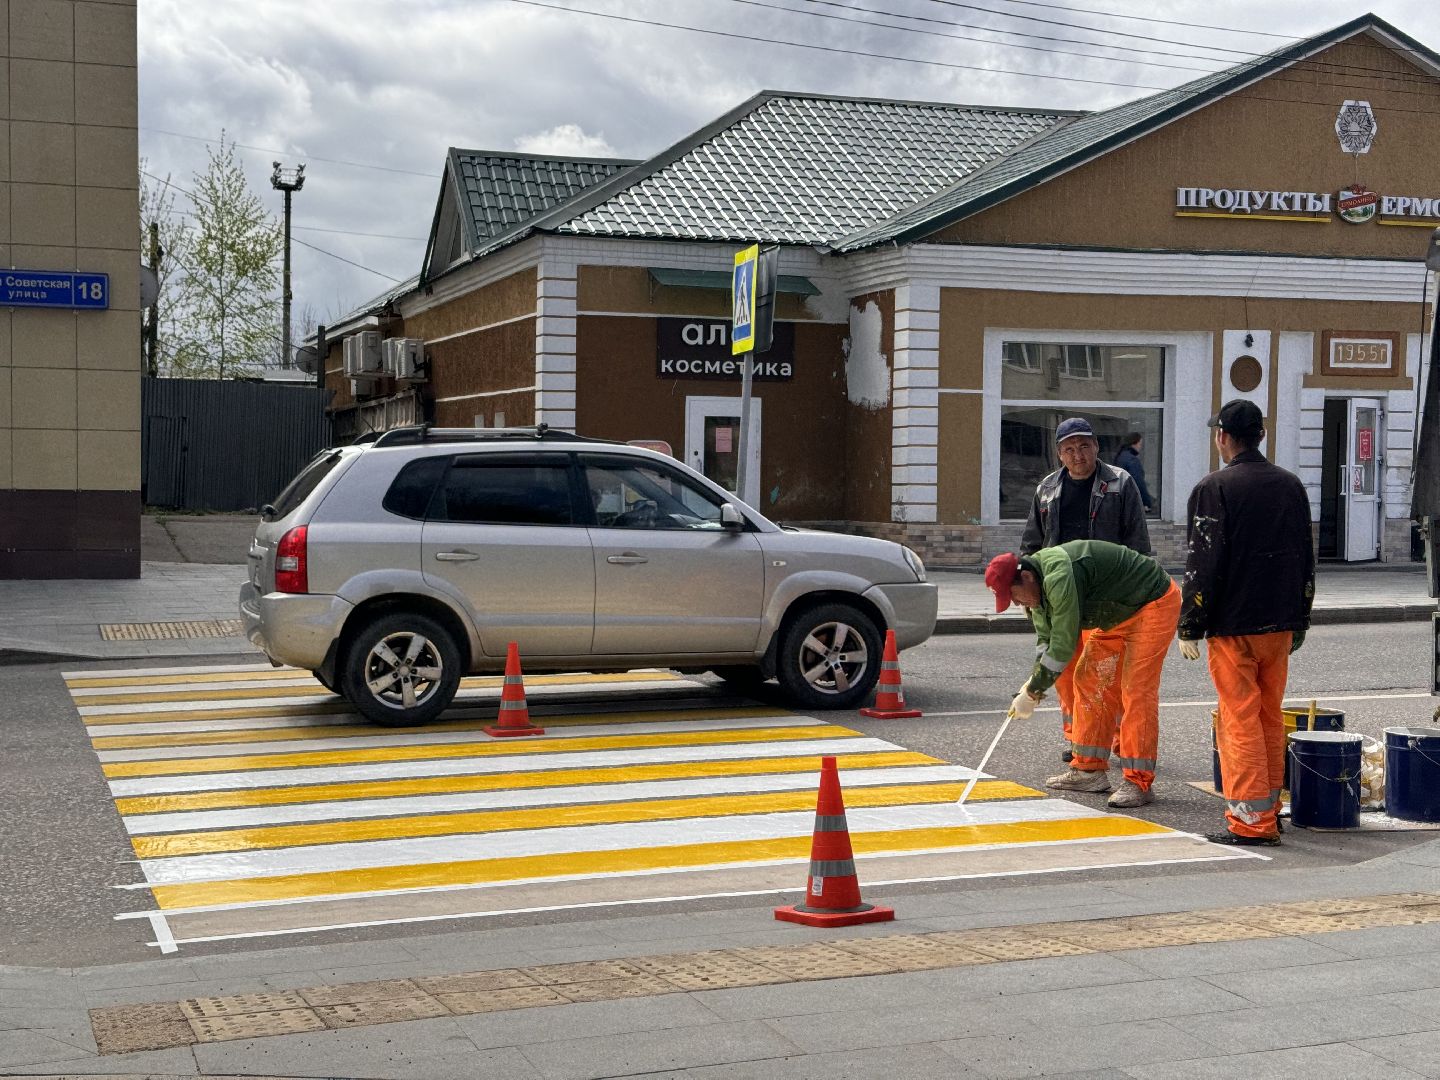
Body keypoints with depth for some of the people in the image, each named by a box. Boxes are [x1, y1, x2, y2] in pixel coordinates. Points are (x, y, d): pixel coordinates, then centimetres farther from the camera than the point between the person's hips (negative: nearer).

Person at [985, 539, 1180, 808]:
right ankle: (1089, 769, 11)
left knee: (1137, 691, -16)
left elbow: (1063, 643, -30)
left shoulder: (1060, 577, -32)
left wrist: (1031, 691, -21)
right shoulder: (1039, 584, 0)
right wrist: (1033, 684, -6)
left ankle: (1139, 783, -13)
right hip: (1118, 614, 10)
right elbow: (1046, 639, 8)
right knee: (1088, 680, 6)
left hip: (1154, 604, -10)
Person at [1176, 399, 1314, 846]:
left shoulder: (1214, 489, -10)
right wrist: (1299, 623, 23)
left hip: (1233, 625, -6)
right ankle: (1269, 810, 22)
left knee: (1240, 720, -3)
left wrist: (1189, 627, -7)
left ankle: (1251, 819, -2)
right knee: (1270, 717, 15)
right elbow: (1306, 559, 16)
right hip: (1280, 624, 6)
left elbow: (1202, 566, -13)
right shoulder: (1291, 486, 10)